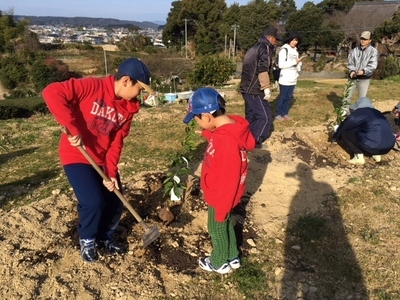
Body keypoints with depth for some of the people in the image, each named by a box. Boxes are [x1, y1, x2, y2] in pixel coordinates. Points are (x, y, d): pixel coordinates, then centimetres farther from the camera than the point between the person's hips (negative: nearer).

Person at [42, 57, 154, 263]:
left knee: (115, 203, 6)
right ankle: (87, 240, 16)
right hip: (77, 156, -6)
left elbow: (116, 142, -3)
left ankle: (104, 237, 35)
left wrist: (111, 173, -11)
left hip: (103, 159, 6)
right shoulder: (92, 87, -21)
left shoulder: (128, 107, -2)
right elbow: (52, 93, -30)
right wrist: (72, 128, -33)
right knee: (94, 203, -16)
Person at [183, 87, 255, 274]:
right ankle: (233, 257, 46)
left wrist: (221, 207, -19)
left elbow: (228, 180, -29)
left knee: (217, 227, 15)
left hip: (221, 196, -9)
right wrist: (207, 133, 2)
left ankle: (219, 263, 39)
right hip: (220, 193, 9)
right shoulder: (229, 125, -7)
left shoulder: (227, 141, -35)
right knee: (225, 224, 26)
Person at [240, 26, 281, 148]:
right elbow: (262, 69, -20)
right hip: (254, 90, -10)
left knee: (251, 116, 16)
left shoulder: (254, 48, 21)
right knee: (265, 117, -5)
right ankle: (255, 143, -4)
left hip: (247, 88, 10)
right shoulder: (265, 47, -8)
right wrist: (267, 88, -19)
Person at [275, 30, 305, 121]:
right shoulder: (284, 49, -10)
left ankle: (285, 113, 23)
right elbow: (281, 64, -19)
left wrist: (299, 62, -1)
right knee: (282, 97, 2)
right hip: (285, 79, -6)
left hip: (293, 79, 7)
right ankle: (278, 114, 14)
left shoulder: (295, 51, 13)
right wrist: (294, 62, -17)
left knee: (288, 97, 12)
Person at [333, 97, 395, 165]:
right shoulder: (377, 113, 24)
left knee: (344, 133, 8)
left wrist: (335, 137, 35)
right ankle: (376, 154, 18)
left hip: (372, 146, -7)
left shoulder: (358, 113, 4)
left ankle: (359, 156, 1)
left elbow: (343, 127, 15)